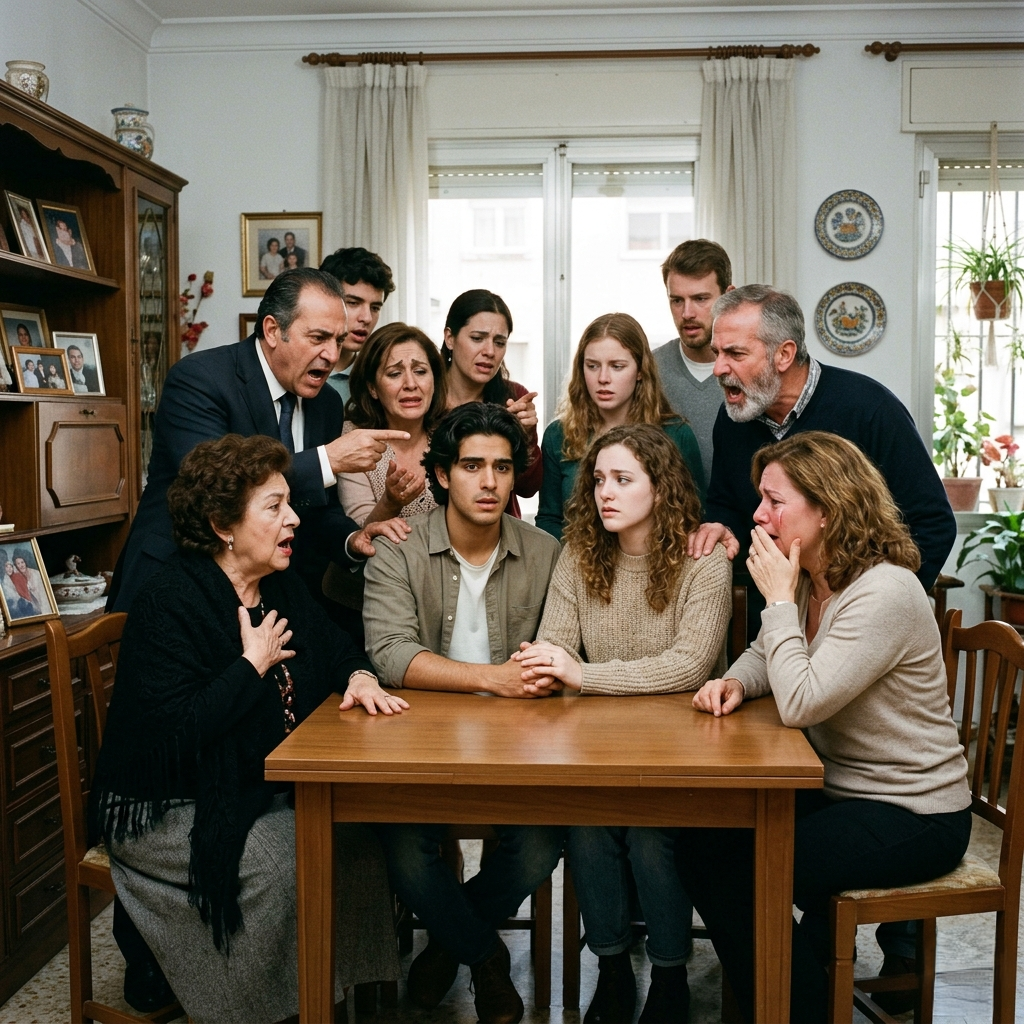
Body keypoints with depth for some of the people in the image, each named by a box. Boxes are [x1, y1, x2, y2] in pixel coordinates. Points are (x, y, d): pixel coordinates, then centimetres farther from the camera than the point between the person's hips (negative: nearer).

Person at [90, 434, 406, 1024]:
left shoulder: (282, 586, 6)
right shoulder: (169, 603, -19)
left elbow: (338, 649, 17)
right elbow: (173, 732, -28)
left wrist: (360, 678, -7)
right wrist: (253, 664, -19)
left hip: (268, 791, 7)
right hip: (169, 812, -7)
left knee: (360, 839, -15)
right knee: (277, 864, -28)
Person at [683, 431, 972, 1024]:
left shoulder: (885, 593, -26)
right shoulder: (808, 583, 2)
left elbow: (801, 703, -30)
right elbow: (768, 657, 16)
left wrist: (780, 598, -23)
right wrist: (736, 683, -8)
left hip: (914, 817, -8)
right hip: (838, 790, 9)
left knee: (745, 874, -20)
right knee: (701, 845, -4)